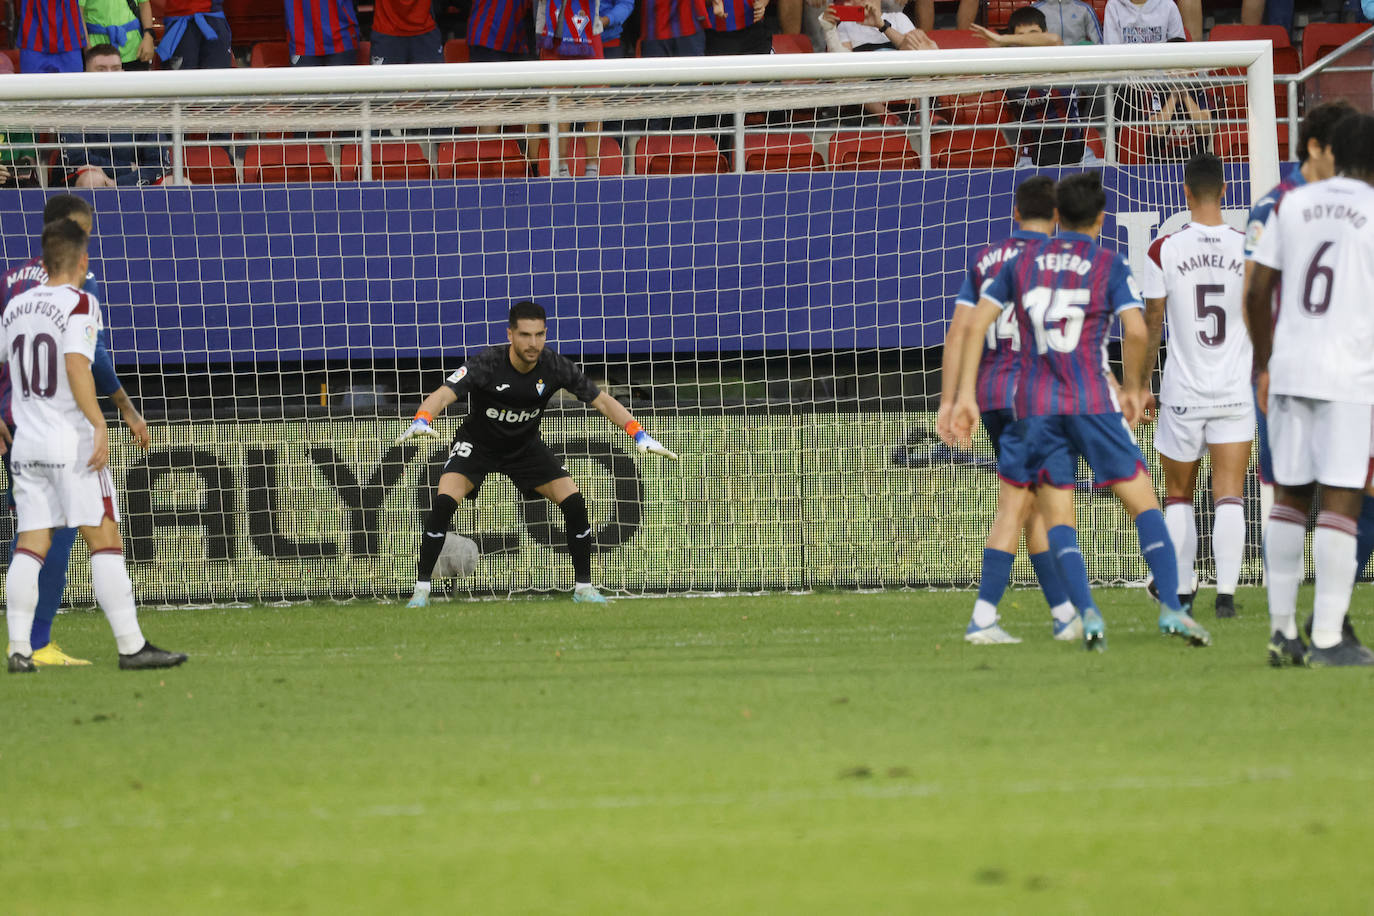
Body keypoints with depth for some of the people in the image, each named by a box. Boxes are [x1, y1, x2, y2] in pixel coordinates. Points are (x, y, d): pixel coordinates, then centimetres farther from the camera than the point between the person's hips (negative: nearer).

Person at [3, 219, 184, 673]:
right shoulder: (79, 303, -8)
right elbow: (76, 365, -20)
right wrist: (100, 425, -22)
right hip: (73, 441, -6)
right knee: (104, 540, -3)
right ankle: (131, 646, -4)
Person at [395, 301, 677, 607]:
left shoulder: (555, 367, -19)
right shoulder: (487, 364, -29)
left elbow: (601, 401, -9)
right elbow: (443, 395, -39)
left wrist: (640, 435, -19)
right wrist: (422, 421, -61)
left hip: (526, 448, 3)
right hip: (477, 445, -3)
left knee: (574, 503, -11)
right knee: (444, 502, -25)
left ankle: (583, 586, 6)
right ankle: (422, 588, -13)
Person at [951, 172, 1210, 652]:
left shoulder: (1024, 261, 11)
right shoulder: (1109, 266, 1)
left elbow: (976, 323, 5)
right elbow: (1136, 329, -12)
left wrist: (966, 394, 7)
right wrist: (1132, 388, 4)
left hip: (1034, 405, 2)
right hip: (1094, 402, -2)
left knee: (1057, 517, 7)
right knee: (1143, 502, 4)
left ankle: (1088, 614, -11)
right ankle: (1171, 608, -9)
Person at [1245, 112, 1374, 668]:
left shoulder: (1292, 205, 9)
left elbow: (1257, 293, 10)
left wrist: (1262, 364, 19)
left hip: (1288, 370, 4)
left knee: (1290, 496, 13)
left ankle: (1282, 630, 13)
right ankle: (1328, 638, -9)